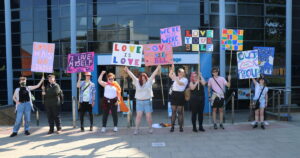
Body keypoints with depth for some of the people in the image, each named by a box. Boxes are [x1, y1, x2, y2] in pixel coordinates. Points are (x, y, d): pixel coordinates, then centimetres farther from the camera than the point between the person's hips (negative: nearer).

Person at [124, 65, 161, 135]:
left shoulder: (149, 82, 3)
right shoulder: (137, 82, 4)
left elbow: (153, 75, 0)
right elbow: (132, 76, 2)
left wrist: (157, 69, -3)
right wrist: (127, 70, -1)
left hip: (148, 101, 0)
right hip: (139, 101, 1)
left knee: (148, 116, 3)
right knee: (138, 115, -1)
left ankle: (150, 128, 21)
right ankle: (136, 129, 6)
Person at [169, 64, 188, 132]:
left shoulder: (185, 79, 0)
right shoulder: (176, 78, 15)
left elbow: (180, 83, -17)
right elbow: (170, 75, 6)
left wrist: (175, 77, -17)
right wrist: (172, 68, -1)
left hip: (180, 95, -4)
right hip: (174, 94, 4)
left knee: (180, 112, 1)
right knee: (173, 111, 4)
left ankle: (181, 127, 8)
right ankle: (172, 126, 8)